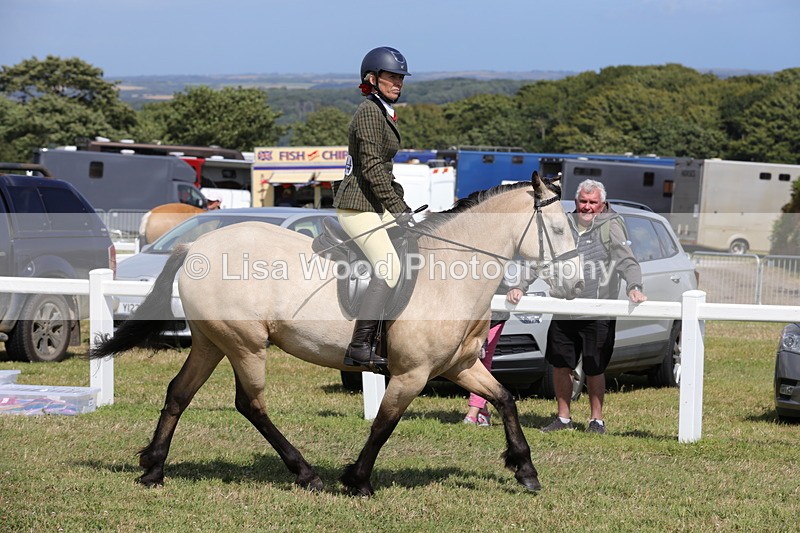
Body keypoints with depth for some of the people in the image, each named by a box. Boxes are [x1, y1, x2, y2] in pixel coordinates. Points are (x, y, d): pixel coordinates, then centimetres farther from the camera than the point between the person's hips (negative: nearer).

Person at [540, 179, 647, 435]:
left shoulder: (610, 227, -3)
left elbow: (627, 262, -10)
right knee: (560, 366, 9)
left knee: (594, 371, 4)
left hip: (598, 315, -4)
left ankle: (596, 420, 18)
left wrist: (634, 287, -28)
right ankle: (563, 418, 23)